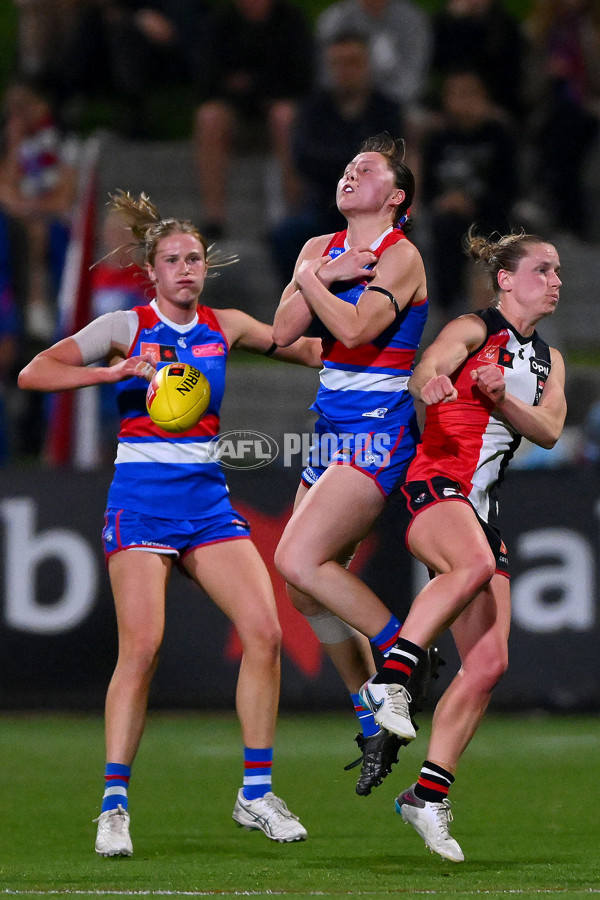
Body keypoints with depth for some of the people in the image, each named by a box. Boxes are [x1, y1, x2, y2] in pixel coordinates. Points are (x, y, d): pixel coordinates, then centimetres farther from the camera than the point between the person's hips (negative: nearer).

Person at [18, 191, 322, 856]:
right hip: (141, 495, -4)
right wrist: (112, 372, -19)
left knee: (264, 630, -10)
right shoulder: (125, 327, 0)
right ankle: (114, 806, -10)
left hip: (207, 497, 4)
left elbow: (307, 348, 21)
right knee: (141, 647, -17)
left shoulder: (223, 327, 12)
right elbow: (33, 374, -7)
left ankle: (256, 794, 0)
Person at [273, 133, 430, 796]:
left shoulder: (401, 255, -9)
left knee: (298, 559, -20)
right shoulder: (321, 249, 12)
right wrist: (321, 276, -9)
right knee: (306, 589, 5)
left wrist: (311, 280, -10)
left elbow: (355, 329, -23)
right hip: (331, 431, 8)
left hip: (377, 434, -8)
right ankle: (374, 726, 16)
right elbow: (284, 332, 2)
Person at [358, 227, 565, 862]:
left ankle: (430, 793, 1)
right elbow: (425, 371, -19)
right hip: (433, 483, -7)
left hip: (481, 508, 7)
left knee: (488, 665, -4)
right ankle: (391, 674, -37)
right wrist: (431, 383, -44)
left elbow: (548, 431, 5)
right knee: (476, 565, -41)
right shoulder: (474, 329, 1)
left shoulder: (548, 361, 21)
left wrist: (501, 396, -15)